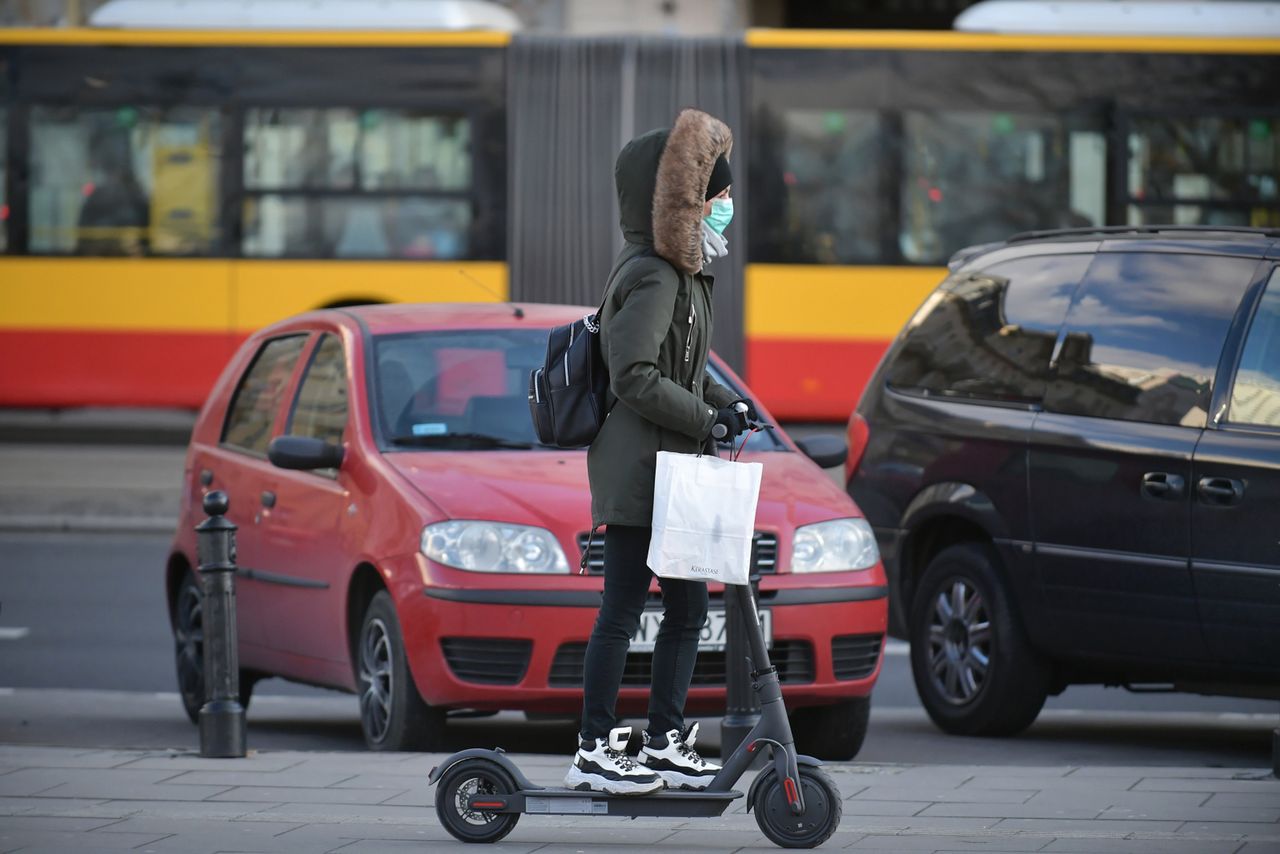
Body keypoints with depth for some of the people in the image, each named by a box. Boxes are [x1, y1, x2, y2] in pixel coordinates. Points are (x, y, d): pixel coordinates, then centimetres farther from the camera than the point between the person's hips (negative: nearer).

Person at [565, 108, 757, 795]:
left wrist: (723, 400, 8)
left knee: (688, 608, 12)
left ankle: (664, 744, 19)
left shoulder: (680, 275, 16)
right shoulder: (651, 278, -16)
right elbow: (635, 376, -23)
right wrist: (705, 415, -17)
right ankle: (593, 752, 0)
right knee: (622, 611, -5)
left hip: (671, 469, 10)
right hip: (637, 469, -10)